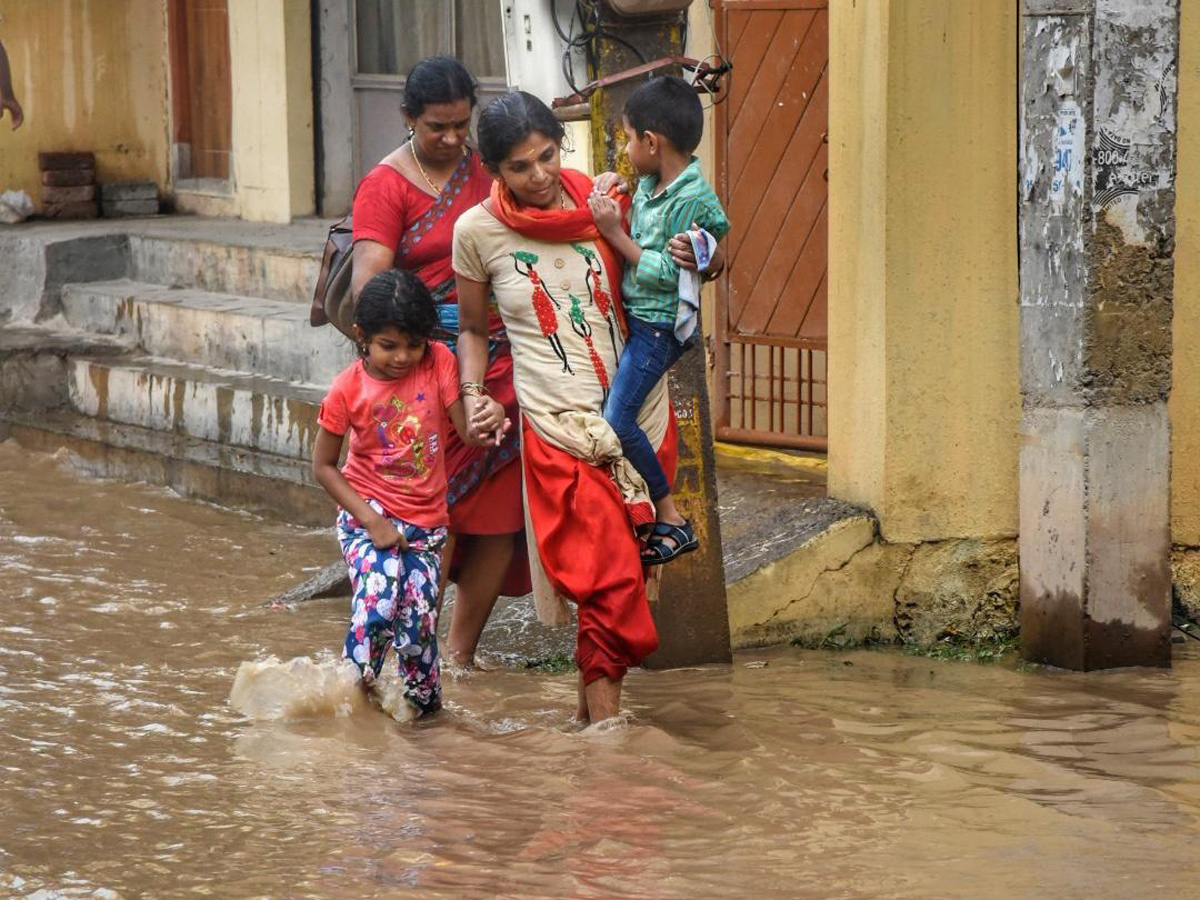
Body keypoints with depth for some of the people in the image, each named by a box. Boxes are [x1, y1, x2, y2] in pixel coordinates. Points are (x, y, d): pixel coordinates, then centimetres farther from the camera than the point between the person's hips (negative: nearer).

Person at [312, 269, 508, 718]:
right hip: (368, 515, -2)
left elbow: (465, 428, -11)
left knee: (419, 616, -2)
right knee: (378, 602, -22)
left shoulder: (438, 362, -6)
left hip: (426, 521, 2)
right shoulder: (348, 387, -11)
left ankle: (421, 695, 24)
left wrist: (487, 422, -37)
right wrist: (371, 520, -13)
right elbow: (323, 465, -5)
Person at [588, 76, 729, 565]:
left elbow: (666, 272, -22)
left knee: (617, 419, -15)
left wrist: (617, 235, -19)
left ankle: (671, 519, -4)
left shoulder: (692, 200, -20)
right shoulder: (649, 185, 7)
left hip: (659, 325, -10)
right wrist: (611, 217, 2)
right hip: (633, 318, 10)